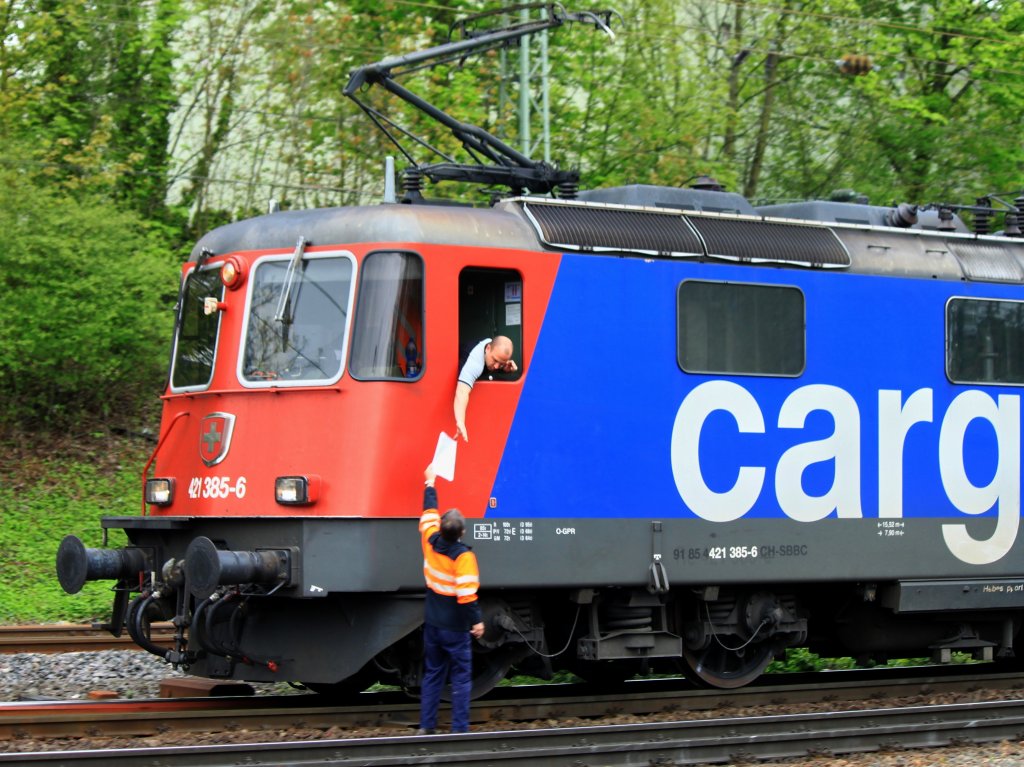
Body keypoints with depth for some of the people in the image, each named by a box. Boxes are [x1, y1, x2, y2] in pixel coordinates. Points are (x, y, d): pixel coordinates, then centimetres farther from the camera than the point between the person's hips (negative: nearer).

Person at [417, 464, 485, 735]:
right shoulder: (463, 556, -21)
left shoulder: (431, 543, -5)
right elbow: (466, 594, -25)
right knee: (461, 677, 2)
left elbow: (429, 514, 12)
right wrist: (476, 621, -16)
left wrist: (430, 484, 23)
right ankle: (459, 729, 1)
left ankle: (426, 727, 14)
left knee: (432, 674, 15)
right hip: (455, 628, -6)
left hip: (432, 624, 6)